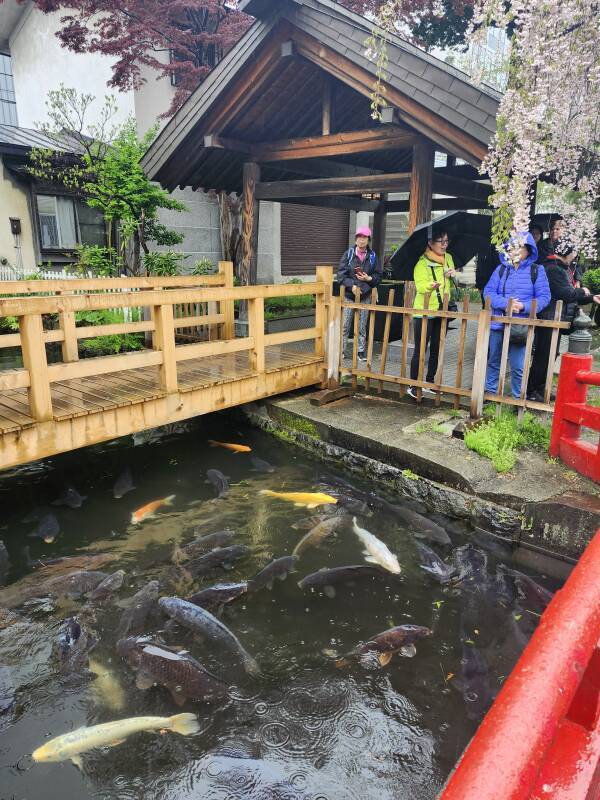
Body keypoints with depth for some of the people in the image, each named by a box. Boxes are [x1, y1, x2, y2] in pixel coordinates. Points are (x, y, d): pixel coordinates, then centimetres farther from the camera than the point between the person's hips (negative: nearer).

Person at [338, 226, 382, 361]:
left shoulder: (373, 256, 4)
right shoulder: (348, 254, 0)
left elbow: (379, 276, 7)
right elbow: (341, 274, -5)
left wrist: (369, 279, -12)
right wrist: (351, 285, -16)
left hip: (365, 296, 1)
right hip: (349, 295, -1)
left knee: (362, 327, 8)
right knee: (345, 325, 1)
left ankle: (361, 351, 18)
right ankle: (341, 350, 11)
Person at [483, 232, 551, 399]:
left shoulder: (536, 270, 0)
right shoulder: (501, 269, 6)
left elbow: (544, 297, -4)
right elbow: (488, 292, -2)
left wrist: (524, 306, -20)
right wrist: (505, 303, -18)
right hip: (498, 323, 3)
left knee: (518, 366, -1)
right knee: (494, 361, 15)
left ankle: (518, 398, 14)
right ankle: (490, 392, 29)